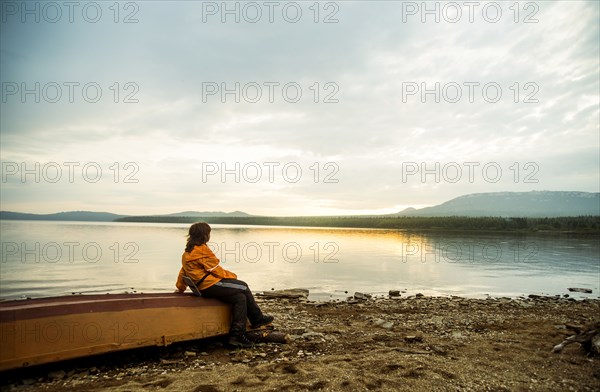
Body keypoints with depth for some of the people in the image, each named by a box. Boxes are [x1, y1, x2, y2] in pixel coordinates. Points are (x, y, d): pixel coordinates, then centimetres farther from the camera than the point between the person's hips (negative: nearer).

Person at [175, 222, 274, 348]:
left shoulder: (187, 252, 17)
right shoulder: (202, 250, -14)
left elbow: (183, 272, 25)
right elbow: (216, 270, -11)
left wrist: (180, 288, 36)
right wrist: (232, 275, 3)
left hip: (202, 288, 10)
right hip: (211, 285, -10)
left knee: (240, 298, 5)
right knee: (243, 288, -1)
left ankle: (237, 335, 2)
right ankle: (257, 319, 13)